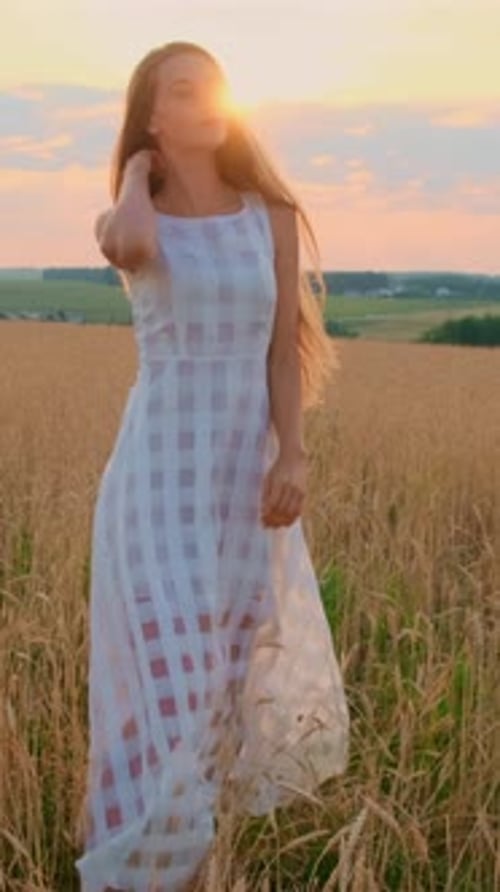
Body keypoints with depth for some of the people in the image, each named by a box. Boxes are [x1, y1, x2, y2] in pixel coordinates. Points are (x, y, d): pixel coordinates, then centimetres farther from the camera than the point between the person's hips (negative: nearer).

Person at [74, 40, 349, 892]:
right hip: (163, 475, -4)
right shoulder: (132, 223, -3)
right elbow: (126, 245, -29)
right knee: (170, 675, -8)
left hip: (250, 477, 4)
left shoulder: (273, 218, 6)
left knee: (258, 671, 15)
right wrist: (137, 172, -8)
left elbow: (285, 351, 3)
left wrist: (292, 459, -10)